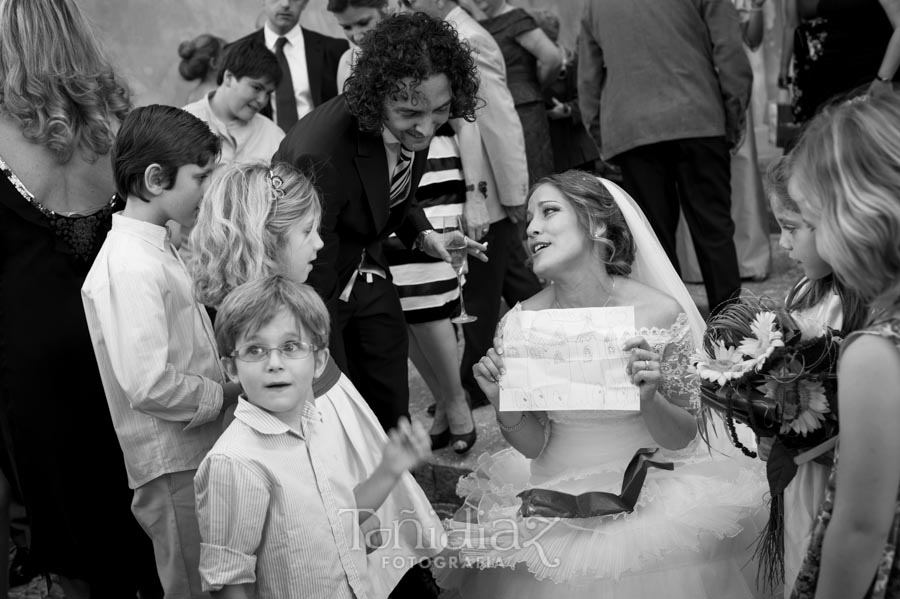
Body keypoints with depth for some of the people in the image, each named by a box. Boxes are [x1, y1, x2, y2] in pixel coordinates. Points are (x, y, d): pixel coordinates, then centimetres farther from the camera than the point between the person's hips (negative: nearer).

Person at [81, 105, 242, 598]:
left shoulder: (155, 248, 10)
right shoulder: (131, 267, -21)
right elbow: (149, 385, -27)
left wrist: (226, 377, 5)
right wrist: (226, 393, -15)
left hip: (199, 451, 9)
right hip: (172, 465, -9)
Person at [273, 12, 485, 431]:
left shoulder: (412, 129, -14)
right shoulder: (322, 154, -36)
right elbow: (312, 285, -29)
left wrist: (422, 233, -9)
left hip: (364, 267, 6)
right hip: (315, 282, -6)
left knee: (393, 408, 11)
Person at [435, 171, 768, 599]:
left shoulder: (659, 313, -16)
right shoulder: (519, 326, -10)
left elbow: (682, 438, -7)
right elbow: (534, 445, -1)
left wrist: (649, 399, -27)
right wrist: (501, 403, -20)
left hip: (649, 497, -1)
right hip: (556, 509, 2)